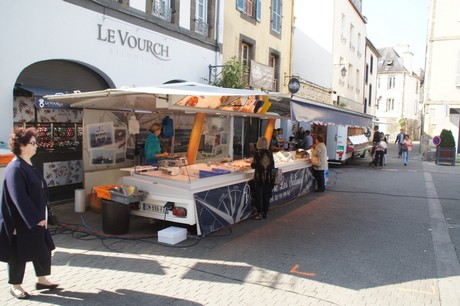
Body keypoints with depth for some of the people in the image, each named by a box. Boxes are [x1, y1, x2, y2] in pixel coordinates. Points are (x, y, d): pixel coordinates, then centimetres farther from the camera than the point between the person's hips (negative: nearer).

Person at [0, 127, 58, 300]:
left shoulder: (29, 165, 7)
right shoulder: (15, 169, -21)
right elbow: (19, 198, -25)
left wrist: (42, 215, 14)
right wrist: (36, 218, -23)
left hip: (35, 218, 9)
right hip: (20, 221, -9)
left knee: (43, 249, 15)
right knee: (19, 254, 7)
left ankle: (42, 280, 29)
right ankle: (15, 286, 25)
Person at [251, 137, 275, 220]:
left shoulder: (257, 153, -12)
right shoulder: (270, 153, -1)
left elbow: (253, 165, -10)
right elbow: (272, 166, 3)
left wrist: (252, 163, 10)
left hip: (259, 178, -4)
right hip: (268, 178, 4)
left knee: (259, 195, 5)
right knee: (266, 196, 12)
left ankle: (259, 213, 7)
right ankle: (265, 213, 19)